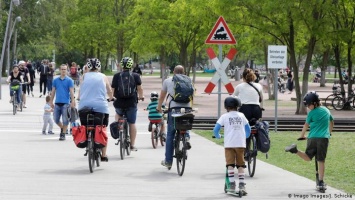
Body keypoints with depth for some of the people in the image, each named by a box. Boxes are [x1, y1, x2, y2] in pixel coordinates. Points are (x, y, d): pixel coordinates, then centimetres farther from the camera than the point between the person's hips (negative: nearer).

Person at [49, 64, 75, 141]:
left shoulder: (69, 80, 0)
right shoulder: (55, 80, 10)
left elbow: (71, 91, -5)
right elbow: (53, 91, 14)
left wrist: (72, 101, -14)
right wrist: (51, 101, 12)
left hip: (66, 103, -4)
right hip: (57, 103, 4)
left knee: (65, 120, -2)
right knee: (56, 119, 6)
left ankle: (63, 134, 8)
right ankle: (62, 128, 31)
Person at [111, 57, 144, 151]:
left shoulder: (117, 76, 1)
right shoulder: (135, 76, 0)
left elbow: (112, 89, -1)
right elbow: (140, 88, -6)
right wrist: (141, 96, 12)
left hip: (119, 102, 1)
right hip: (132, 103, -1)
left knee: (118, 114, 34)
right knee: (132, 124, 6)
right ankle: (132, 145, 6)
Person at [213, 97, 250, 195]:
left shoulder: (225, 116, 3)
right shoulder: (241, 115, 10)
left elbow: (216, 129, -2)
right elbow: (248, 129, 18)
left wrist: (218, 136, 19)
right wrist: (245, 137, 37)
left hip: (229, 144, -2)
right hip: (241, 143, 2)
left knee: (230, 164, 3)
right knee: (241, 165, 7)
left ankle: (231, 184, -3)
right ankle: (242, 185, 0)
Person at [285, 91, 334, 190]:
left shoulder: (312, 113, 0)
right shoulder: (326, 110, 13)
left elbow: (306, 125, 10)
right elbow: (332, 122, 30)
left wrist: (302, 136, 26)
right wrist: (329, 132, 46)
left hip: (313, 138, -2)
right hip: (324, 138, 2)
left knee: (308, 157, 10)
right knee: (321, 161, 2)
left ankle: (295, 150, -18)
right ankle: (321, 182, -2)